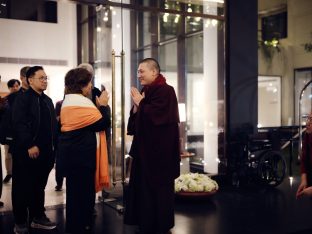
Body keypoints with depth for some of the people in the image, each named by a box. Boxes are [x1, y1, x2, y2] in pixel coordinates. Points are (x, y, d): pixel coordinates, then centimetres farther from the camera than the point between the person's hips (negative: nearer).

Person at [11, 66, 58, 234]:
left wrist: (54, 145, 8)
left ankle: (38, 217, 28)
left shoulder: (48, 100, 15)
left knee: (39, 186, 16)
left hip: (45, 152, 7)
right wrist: (30, 146, -21)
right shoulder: (22, 99, -8)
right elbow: (19, 124, -17)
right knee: (23, 188, 5)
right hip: (26, 152, -7)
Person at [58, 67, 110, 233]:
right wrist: (103, 105, -3)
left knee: (76, 190, 19)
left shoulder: (68, 100, 14)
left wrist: (98, 106, 8)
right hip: (80, 154, -11)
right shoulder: (81, 102, -18)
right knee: (81, 191, 0)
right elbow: (103, 123, -17)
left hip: (73, 152, 11)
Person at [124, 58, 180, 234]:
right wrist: (136, 107, -5)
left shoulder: (165, 91, -12)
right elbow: (137, 120, 14)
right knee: (143, 186, 12)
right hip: (145, 148, 9)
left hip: (160, 149, -8)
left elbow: (157, 115, -24)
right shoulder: (145, 91, 13)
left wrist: (140, 103, -13)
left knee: (159, 188, 1)